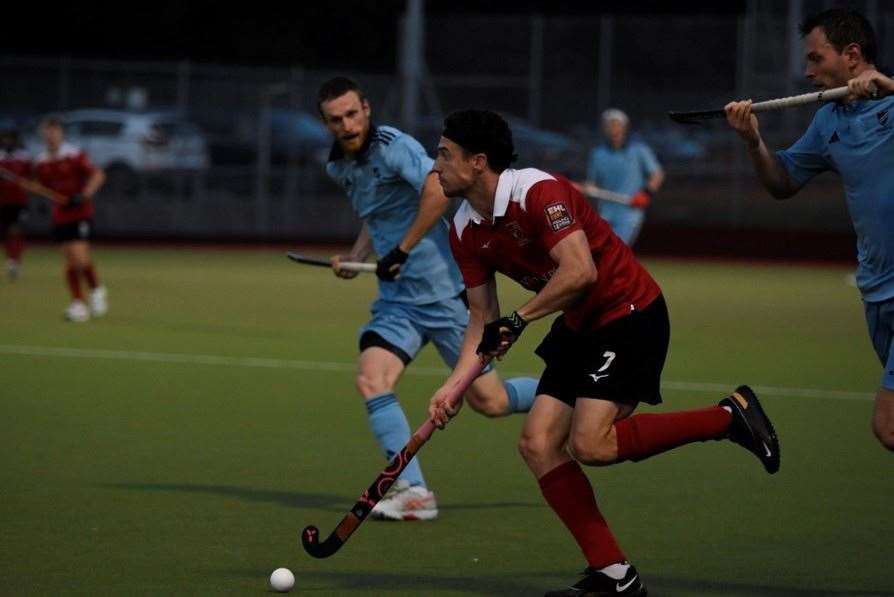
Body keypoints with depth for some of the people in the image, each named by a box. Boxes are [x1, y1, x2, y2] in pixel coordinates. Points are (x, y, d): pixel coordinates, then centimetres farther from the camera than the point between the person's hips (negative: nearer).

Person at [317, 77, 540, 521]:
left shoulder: (392, 147, -16)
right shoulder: (339, 167, 11)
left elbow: (437, 190, -32)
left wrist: (401, 252, -25)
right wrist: (355, 257, 11)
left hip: (443, 291, -7)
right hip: (397, 301, 7)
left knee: (488, 401, 0)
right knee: (371, 380, -17)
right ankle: (413, 492, -17)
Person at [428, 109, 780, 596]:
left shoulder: (538, 192, -23)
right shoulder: (465, 232, 4)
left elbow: (580, 271, -33)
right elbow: (483, 320, 9)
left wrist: (519, 319, -27)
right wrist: (454, 384, -4)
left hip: (630, 313, -9)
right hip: (579, 328, 9)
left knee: (590, 444, -22)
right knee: (537, 444, -4)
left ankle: (731, 416, -8)